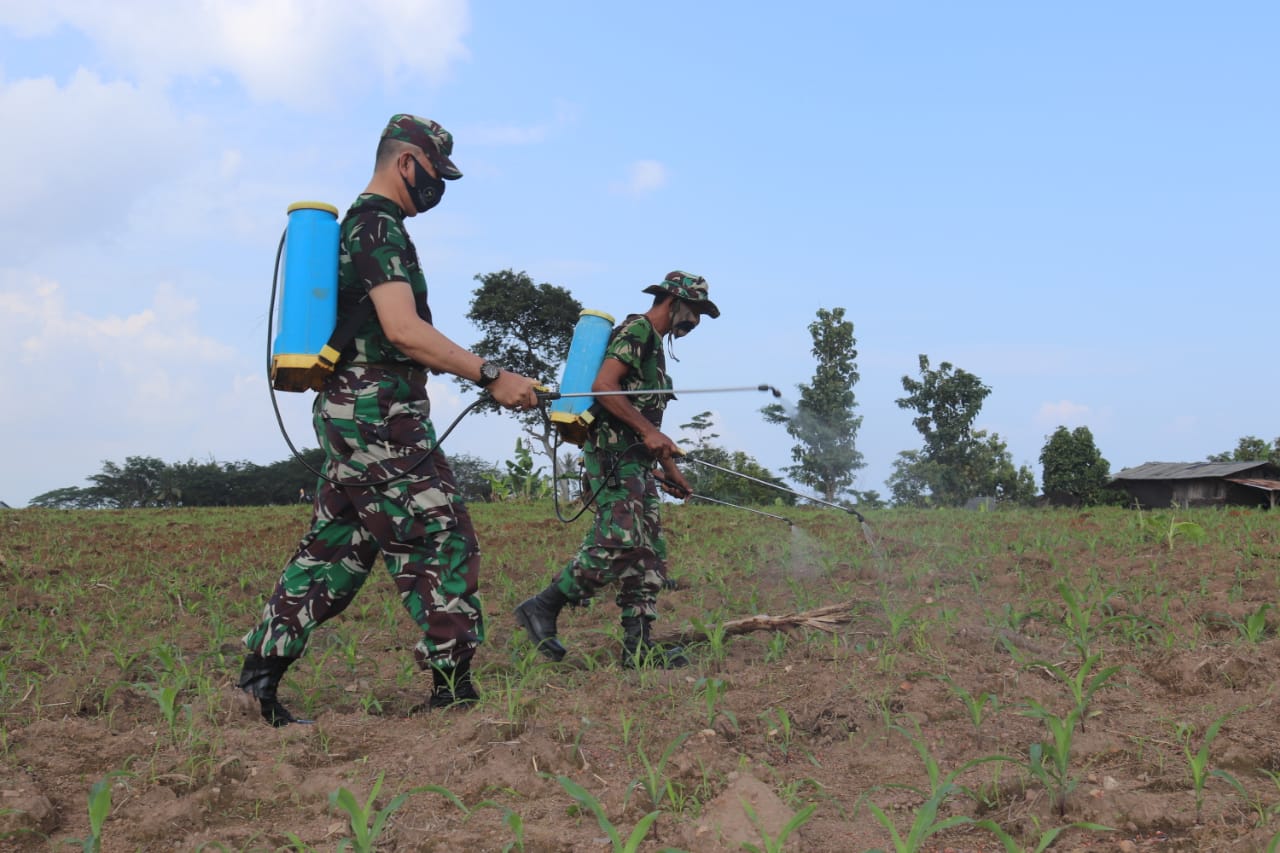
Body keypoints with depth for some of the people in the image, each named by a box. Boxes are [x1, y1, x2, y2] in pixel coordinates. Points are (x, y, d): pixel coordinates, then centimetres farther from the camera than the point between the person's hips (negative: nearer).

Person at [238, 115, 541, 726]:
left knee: (333, 550, 12)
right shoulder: (379, 226, -11)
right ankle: (453, 688, -3)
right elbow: (402, 329, -24)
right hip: (379, 415, -10)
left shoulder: (360, 225, 21)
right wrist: (490, 376, -25)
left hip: (352, 414, 10)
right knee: (441, 538, -7)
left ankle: (259, 677, 15)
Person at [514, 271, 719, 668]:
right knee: (618, 544, -18)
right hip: (614, 456, -11)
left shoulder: (654, 344, 25)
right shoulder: (636, 330, -6)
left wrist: (671, 470, 31)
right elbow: (602, 386, -19)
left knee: (649, 553, 6)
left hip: (636, 463, 11)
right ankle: (542, 608, -8)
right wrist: (649, 432, -21)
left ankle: (638, 644, 6)